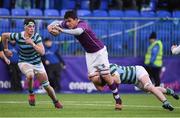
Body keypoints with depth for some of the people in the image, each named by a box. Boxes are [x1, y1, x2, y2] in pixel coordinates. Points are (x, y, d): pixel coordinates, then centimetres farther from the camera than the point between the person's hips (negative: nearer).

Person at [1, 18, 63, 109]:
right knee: (30, 75, -36)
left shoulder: (36, 37, -16)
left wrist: (32, 43, -35)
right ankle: (31, 93, -9)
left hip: (37, 63, 2)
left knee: (46, 86, 3)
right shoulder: (18, 36, -17)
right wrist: (6, 49, 11)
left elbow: (42, 52, -24)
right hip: (24, 63, -2)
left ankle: (56, 102, 27)